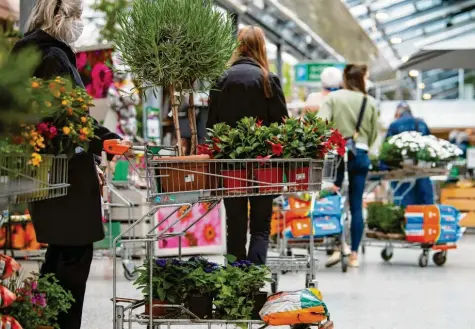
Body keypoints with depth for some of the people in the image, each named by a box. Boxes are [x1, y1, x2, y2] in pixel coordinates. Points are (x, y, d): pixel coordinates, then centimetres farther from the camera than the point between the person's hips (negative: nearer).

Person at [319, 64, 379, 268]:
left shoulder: (333, 98, 1)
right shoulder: (370, 103, 7)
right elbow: (374, 134, 10)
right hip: (360, 155, 2)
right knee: (356, 205, 5)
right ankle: (354, 255, 7)